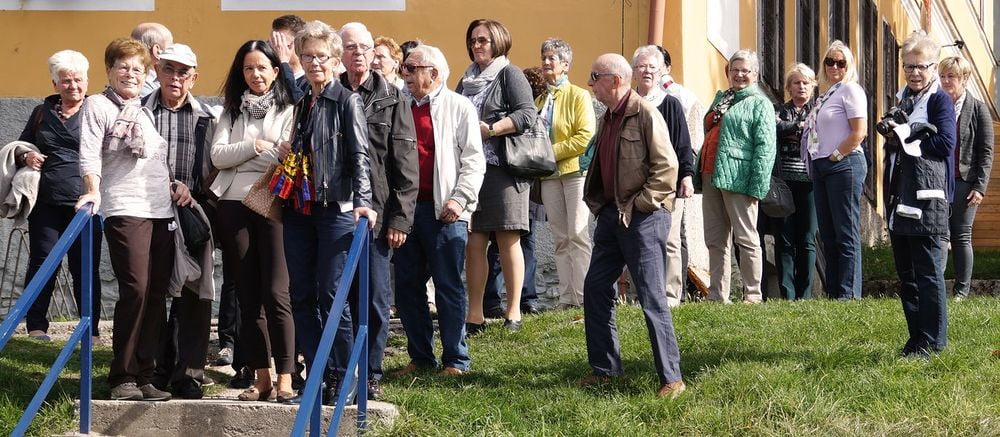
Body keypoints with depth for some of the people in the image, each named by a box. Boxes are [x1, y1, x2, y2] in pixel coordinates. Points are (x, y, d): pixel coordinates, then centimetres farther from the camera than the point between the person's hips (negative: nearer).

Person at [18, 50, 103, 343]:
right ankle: (36, 325, 8)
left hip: (84, 202, -2)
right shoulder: (42, 113, 14)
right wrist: (26, 157, -1)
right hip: (46, 203, 2)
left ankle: (91, 329, 6)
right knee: (42, 262, 1)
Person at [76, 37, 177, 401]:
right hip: (125, 209, -6)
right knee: (135, 290, -15)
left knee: (157, 294, 3)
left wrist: (177, 186, 14)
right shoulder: (98, 105, 3)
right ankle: (123, 378, -8)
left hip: (162, 209, 7)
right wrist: (93, 191, -21)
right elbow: (90, 154, -8)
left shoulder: (148, 110, 22)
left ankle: (144, 375, 8)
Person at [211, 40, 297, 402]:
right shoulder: (232, 111, 16)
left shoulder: (288, 110, 5)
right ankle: (262, 377, 8)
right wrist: (254, 147, -9)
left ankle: (285, 378, -9)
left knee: (276, 293, -10)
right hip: (235, 205, 4)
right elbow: (218, 155, 3)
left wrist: (244, 154, -6)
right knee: (248, 295, 5)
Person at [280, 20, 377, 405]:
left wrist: (362, 201, -23)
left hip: (335, 210, -7)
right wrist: (286, 156, 9)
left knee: (331, 296, -7)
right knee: (301, 297, 5)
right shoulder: (302, 104, 17)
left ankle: (343, 380, 1)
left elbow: (359, 155, -12)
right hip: (299, 211, 7)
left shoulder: (347, 102, -3)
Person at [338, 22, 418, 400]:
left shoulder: (391, 99, 3)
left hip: (377, 212, -1)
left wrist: (401, 217, -6)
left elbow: (405, 161, 0)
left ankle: (372, 374, 10)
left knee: (376, 297, 1)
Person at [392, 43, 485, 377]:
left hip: (444, 211, -5)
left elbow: (473, 159, -3)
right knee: (407, 287, 7)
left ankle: (455, 360, 4)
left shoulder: (459, 107, 1)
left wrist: (459, 198, -13)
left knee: (449, 287, -2)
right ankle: (420, 358, 16)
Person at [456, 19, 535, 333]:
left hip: (503, 168, -6)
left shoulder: (509, 74, 0)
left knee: (507, 241, -4)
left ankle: (514, 312, 1)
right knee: (473, 243, 2)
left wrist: (490, 129, -20)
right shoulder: (468, 80, 19)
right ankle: (474, 315, 4)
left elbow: (527, 114, -12)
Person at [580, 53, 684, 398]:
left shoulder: (645, 115, -13)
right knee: (595, 289, 11)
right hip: (612, 215, 9)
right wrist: (597, 202, 13)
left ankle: (671, 378, -2)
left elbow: (666, 166, -18)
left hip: (643, 217, -9)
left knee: (652, 298, -7)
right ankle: (604, 368, 22)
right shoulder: (608, 118, 14)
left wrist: (641, 203, -17)